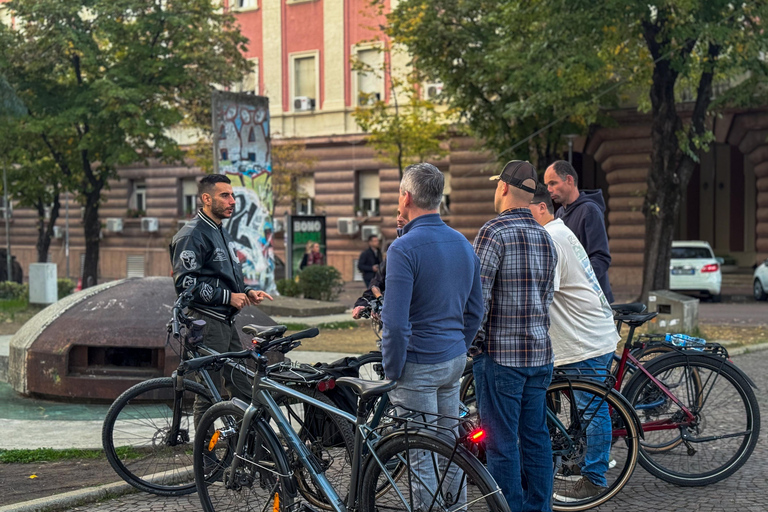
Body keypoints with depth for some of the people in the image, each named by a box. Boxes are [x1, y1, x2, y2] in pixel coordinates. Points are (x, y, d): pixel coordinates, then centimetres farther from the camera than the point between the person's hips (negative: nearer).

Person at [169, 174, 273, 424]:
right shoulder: (192, 235, -11)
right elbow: (185, 283, -20)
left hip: (227, 321, 9)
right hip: (207, 321, -9)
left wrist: (248, 291, 10)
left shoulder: (222, 233, 19)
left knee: (244, 389, 10)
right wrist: (228, 297, -17)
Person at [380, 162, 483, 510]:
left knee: (421, 454, 0)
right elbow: (475, 311, 13)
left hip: (419, 365, -8)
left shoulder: (404, 249, -18)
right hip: (454, 362, 8)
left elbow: (395, 322, -21)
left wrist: (392, 371, -10)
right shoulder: (463, 243, 7)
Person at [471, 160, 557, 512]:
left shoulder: (493, 232, -13)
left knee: (502, 443, -1)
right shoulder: (545, 237, 11)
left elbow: (477, 296, -18)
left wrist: (473, 340, -6)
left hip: (500, 354, -8)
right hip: (539, 353, 8)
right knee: (535, 437, 14)